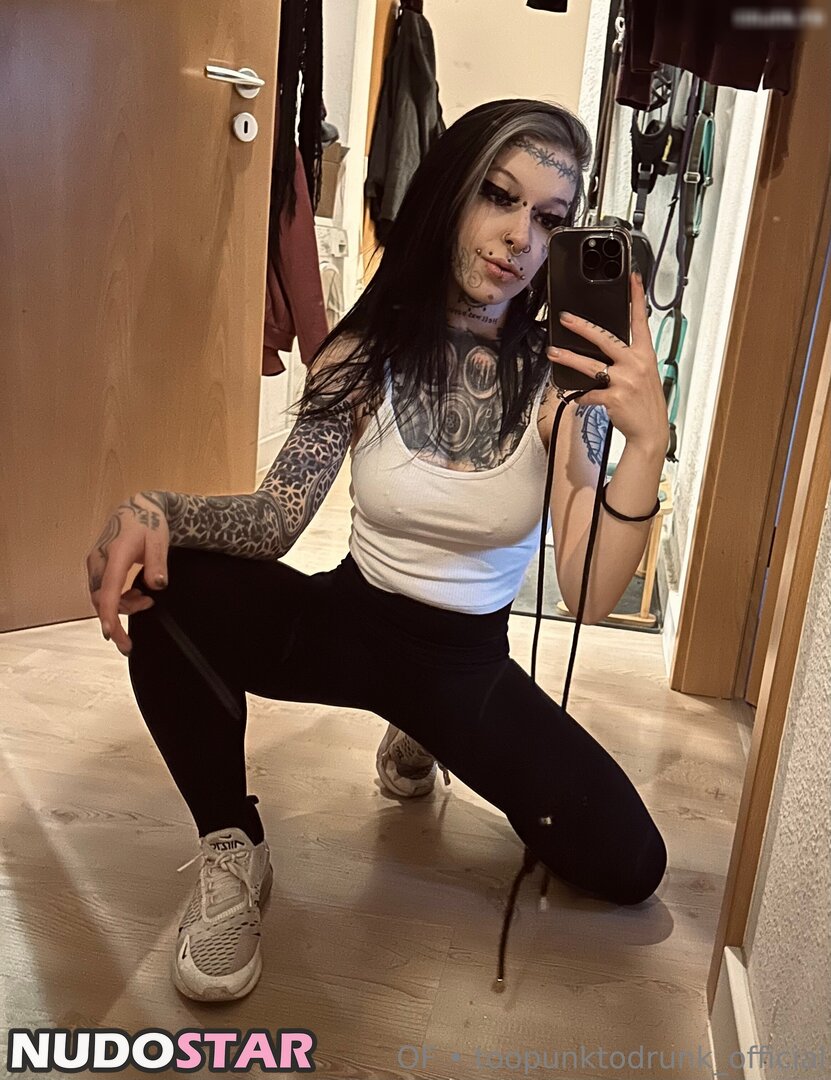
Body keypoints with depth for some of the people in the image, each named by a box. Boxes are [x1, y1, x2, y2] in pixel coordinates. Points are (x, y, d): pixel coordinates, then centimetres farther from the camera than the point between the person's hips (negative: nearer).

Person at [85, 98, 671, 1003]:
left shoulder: (564, 381, -15)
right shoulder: (367, 352, -11)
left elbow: (589, 596, -22)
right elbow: (276, 517, -14)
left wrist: (648, 441, -36)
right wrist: (154, 511, -33)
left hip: (470, 658, 1)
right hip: (349, 621, 0)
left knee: (629, 864, -10)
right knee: (165, 588, -27)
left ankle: (425, 742, 18)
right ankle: (230, 851, -5)